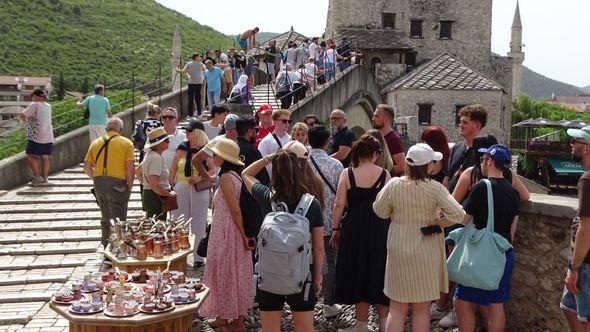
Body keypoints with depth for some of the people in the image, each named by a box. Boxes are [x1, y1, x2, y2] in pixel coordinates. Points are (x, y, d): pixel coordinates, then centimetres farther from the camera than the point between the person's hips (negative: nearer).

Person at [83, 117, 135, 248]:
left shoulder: (96, 143, 11)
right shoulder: (126, 143, -1)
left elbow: (87, 168, 7)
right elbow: (131, 167, -10)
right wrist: (129, 186, 0)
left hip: (99, 183, 5)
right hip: (117, 183, -5)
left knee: (106, 217, 20)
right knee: (118, 219, 0)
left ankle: (106, 246, 30)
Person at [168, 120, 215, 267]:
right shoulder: (182, 148, 4)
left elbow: (212, 171, 0)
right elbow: (173, 169, 5)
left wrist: (200, 178, -17)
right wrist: (170, 186, -1)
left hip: (200, 190, -1)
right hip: (181, 188, 1)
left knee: (199, 224, 5)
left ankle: (198, 257, 14)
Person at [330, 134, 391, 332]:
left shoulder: (347, 174, -5)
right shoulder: (384, 174, -3)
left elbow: (339, 204, -6)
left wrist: (335, 229, 4)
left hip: (354, 228, -1)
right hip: (380, 228, 1)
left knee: (358, 272, 11)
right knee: (379, 272, 16)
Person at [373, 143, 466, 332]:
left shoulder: (393, 184, -10)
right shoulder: (435, 189, -15)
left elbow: (380, 212, 2)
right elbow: (458, 215, -19)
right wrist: (436, 222, -6)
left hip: (398, 252, 1)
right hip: (426, 254, -1)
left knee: (397, 309, 12)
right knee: (422, 309, 14)